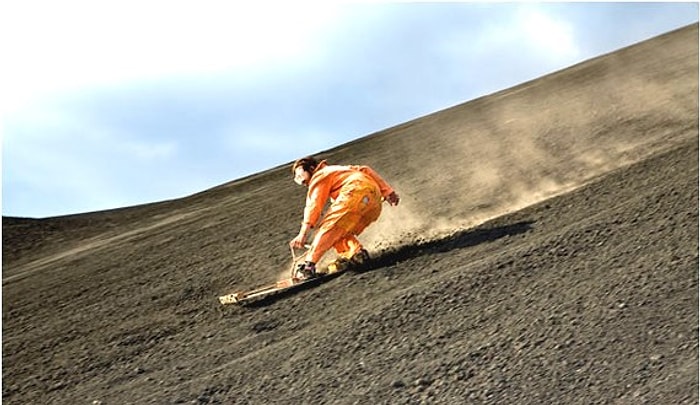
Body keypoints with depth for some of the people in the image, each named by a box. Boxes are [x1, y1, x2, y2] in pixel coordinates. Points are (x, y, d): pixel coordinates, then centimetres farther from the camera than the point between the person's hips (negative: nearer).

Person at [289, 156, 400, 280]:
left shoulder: (319, 176, 14)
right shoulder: (339, 170, 39)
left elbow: (314, 205, 1)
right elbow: (365, 170, 30)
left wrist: (303, 233, -7)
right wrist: (387, 191, 24)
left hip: (356, 192, -8)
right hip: (375, 202, 8)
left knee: (328, 228, -9)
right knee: (340, 232, 17)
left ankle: (308, 265, -21)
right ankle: (355, 253, -7)